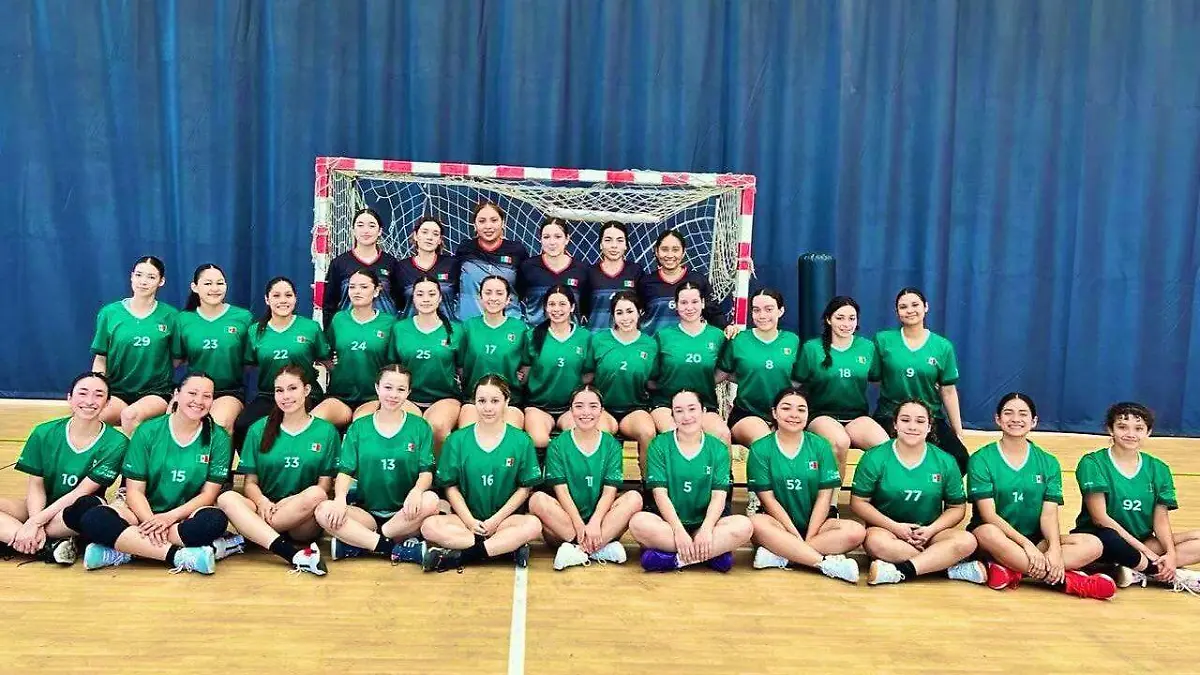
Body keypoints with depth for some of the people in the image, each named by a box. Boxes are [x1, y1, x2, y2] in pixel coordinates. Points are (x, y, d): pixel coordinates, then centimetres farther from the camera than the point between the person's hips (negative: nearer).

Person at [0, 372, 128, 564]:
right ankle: (47, 547, -28)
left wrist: (35, 522, -19)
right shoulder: (44, 433, -2)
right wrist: (36, 526, -20)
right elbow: (35, 485, -3)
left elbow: (81, 492, -14)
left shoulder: (116, 443, -12)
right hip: (40, 508, 3)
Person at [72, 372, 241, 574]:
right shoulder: (148, 432, 0)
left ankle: (123, 552, -28)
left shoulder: (218, 439, 0)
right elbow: (134, 490, -3)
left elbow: (209, 494, -2)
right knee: (93, 519, -29)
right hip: (144, 512, 1)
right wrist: (151, 521, -22)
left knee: (215, 520, -36)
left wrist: (169, 517, -18)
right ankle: (180, 556, -35)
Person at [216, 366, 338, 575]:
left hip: (303, 523, -2)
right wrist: (261, 501, -14)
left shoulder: (327, 432, 7)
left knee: (315, 495, -34)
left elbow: (324, 486, 3)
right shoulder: (259, 429, 12)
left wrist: (288, 502, -14)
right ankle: (294, 555, -43)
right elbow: (251, 482, 9)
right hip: (264, 509, 2)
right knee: (227, 498, -28)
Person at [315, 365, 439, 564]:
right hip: (366, 512, 1)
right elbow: (345, 471, 2)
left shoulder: (420, 427, 5)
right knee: (324, 511, -26)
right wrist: (340, 497, -20)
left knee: (430, 500, -33)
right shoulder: (358, 428, 8)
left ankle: (356, 544, -22)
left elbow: (426, 472, -1)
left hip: (404, 514, -1)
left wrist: (417, 490, -25)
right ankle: (396, 549, -27)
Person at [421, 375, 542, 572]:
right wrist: (469, 521, -10)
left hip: (505, 518, 0)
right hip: (466, 517, 1)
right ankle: (509, 547, -27)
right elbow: (451, 487, 3)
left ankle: (458, 557, -26)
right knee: (430, 526, -29)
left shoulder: (521, 441, 1)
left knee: (533, 525, -32)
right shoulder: (457, 440, 3)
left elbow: (525, 488, 1)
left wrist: (496, 520, -8)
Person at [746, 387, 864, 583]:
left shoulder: (820, 446, 4)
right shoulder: (760, 449, -1)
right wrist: (796, 536, -15)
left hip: (814, 523, 2)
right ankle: (827, 563, -31)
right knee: (756, 522, -35)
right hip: (778, 524, -2)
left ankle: (780, 556, -26)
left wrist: (806, 541, -11)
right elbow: (768, 498, -6)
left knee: (856, 532, -25)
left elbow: (824, 496, -1)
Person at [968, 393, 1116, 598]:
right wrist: (1026, 544, -24)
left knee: (1093, 545, -19)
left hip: (1036, 539, 4)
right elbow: (988, 514, -13)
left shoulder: (1048, 463, 7)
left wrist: (1055, 549, -22)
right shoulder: (981, 460, -5)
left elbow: (1049, 513, -3)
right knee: (988, 533, -39)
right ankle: (1067, 580, -29)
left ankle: (1009, 571, -31)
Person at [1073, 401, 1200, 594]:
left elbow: (1161, 518, 3)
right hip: (1100, 538, -5)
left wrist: (1171, 553, -16)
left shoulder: (1158, 469, 7)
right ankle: (1172, 576, -17)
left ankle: (1137, 571, -23)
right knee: (1109, 539, -39)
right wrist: (1144, 550, -17)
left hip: (1143, 541, 6)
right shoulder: (1092, 463, -8)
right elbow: (1100, 517, -14)